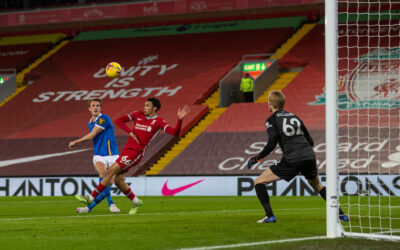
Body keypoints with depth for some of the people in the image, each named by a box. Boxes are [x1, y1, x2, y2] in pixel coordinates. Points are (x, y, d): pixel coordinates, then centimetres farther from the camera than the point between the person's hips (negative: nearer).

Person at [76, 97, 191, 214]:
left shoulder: (158, 122, -1)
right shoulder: (138, 114, 12)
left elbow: (175, 132, -11)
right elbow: (119, 121, 13)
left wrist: (180, 119, -27)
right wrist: (130, 132, -1)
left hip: (136, 152, -6)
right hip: (127, 148, 6)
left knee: (110, 171, -12)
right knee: (118, 180, 5)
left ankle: (91, 200, -8)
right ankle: (136, 202, 24)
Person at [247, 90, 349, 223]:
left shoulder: (272, 120, 6)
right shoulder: (294, 116, 22)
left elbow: (272, 143, -9)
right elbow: (310, 141, 21)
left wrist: (257, 159, -1)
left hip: (291, 160, -6)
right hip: (309, 157, 6)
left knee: (259, 182, 6)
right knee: (317, 185, 33)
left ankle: (270, 216, -5)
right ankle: (340, 213, 26)